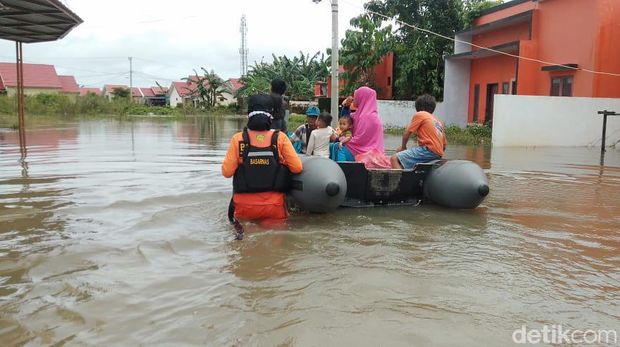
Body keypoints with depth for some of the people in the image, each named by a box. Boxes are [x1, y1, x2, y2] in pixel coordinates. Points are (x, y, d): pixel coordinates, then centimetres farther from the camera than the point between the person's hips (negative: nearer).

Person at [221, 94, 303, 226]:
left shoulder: (238, 139, -6)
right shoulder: (280, 138, -6)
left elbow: (227, 172, -6)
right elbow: (297, 168, -6)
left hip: (244, 206, 1)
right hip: (274, 205, -1)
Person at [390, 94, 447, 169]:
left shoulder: (419, 115, 5)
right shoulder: (438, 121, 24)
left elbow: (407, 133, 4)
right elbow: (444, 146, 22)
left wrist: (403, 147, 20)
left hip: (428, 149, -9)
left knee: (394, 159, -17)